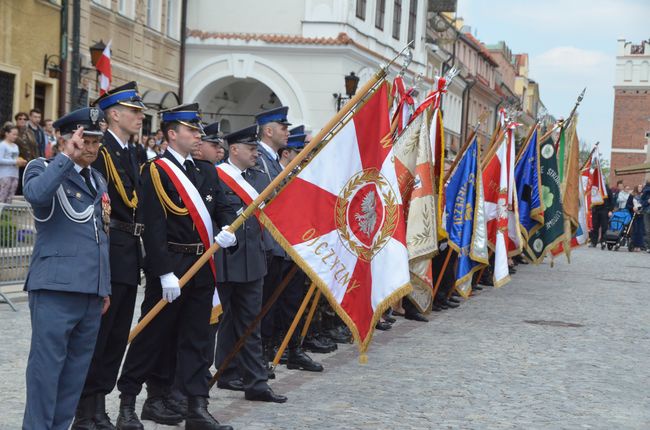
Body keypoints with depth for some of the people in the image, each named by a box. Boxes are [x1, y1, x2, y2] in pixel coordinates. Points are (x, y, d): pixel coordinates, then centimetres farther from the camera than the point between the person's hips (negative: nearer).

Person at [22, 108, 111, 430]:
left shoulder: (98, 180, 20)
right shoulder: (43, 169, -1)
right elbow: (36, 194, -27)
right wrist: (68, 157, -24)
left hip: (92, 291, 7)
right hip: (56, 286, -7)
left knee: (76, 368, 9)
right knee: (47, 364, -5)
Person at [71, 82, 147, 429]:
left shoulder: (130, 152, 18)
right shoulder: (100, 149, -10)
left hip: (128, 256, 9)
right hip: (108, 253, -9)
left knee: (117, 336, 12)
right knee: (97, 333, -4)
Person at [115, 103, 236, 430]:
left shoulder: (206, 172, 14)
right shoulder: (156, 171, -8)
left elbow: (222, 208, 13)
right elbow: (154, 227, -14)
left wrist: (228, 229, -11)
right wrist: (165, 273, -18)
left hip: (202, 265, 6)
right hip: (170, 266, -6)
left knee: (196, 338, 7)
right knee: (153, 336, 1)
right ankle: (127, 403, 15)